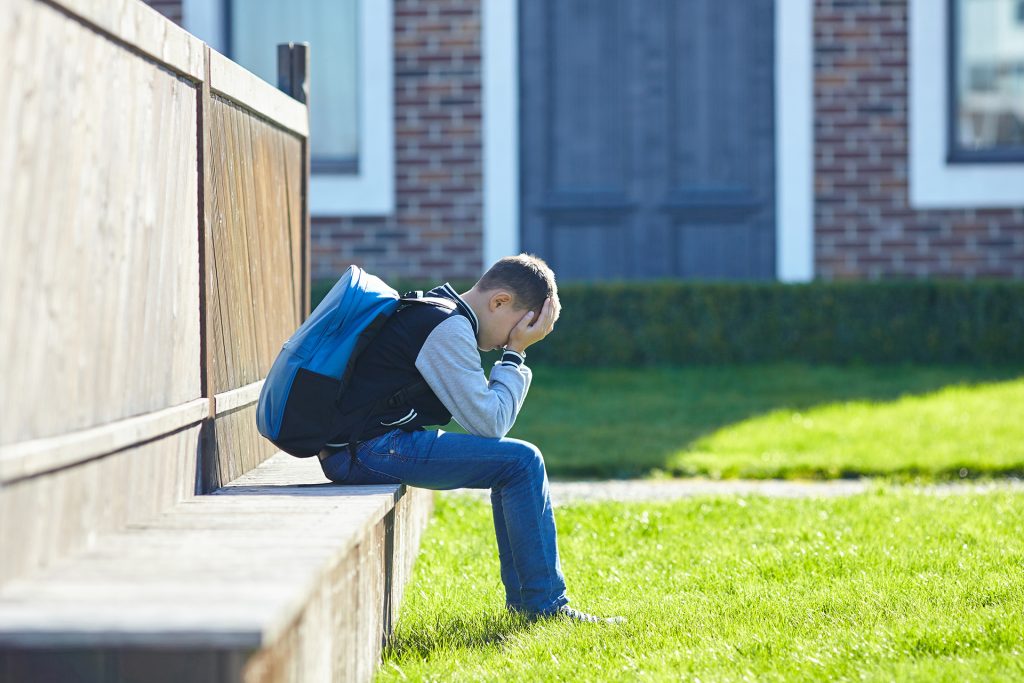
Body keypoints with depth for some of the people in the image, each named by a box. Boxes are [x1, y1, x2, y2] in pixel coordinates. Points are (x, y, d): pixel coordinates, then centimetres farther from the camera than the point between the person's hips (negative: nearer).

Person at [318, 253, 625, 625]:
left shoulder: (432, 311, 18)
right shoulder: (448, 328, -14)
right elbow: (489, 423, -13)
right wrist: (515, 354, -5)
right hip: (367, 450, -11)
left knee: (514, 462, 18)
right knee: (522, 461, -11)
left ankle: (522, 596, 17)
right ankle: (546, 605, -6)